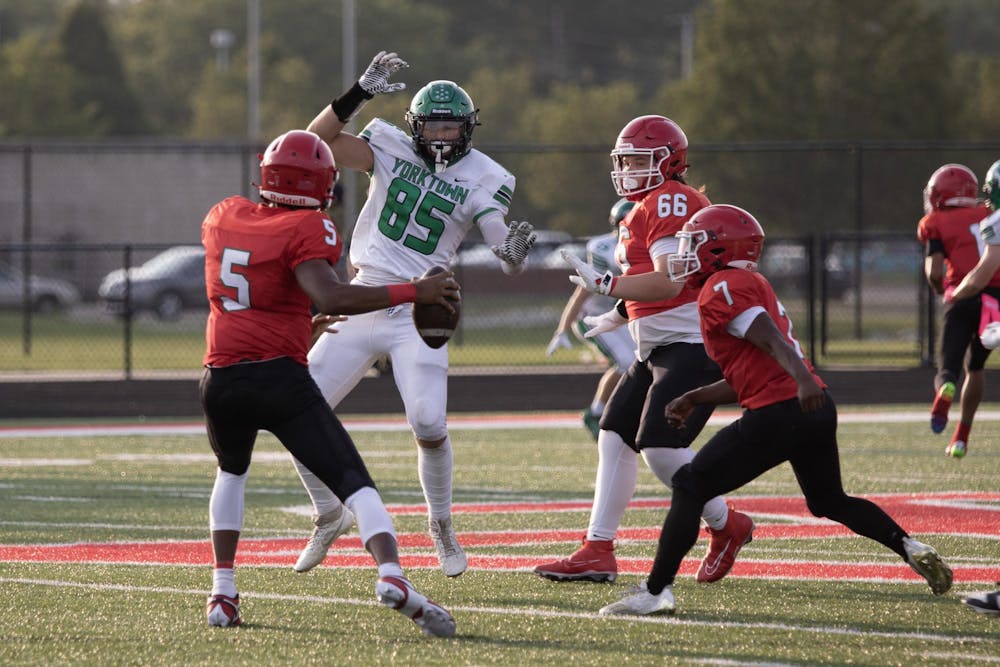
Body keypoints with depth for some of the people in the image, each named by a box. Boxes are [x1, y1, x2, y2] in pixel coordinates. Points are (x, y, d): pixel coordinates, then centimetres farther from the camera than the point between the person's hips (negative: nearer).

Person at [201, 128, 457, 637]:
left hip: (221, 379, 5)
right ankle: (391, 574, -32)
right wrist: (414, 292, -17)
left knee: (231, 472, 31)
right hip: (280, 379, -5)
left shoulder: (221, 218, 12)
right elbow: (331, 298, -22)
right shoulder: (306, 229, -6)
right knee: (353, 480, -7)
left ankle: (223, 593, 22)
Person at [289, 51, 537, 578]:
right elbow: (321, 136, -8)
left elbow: (508, 259, -10)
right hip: (362, 302, 3)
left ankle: (441, 524, 9)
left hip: (418, 315, -2)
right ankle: (329, 515, 19)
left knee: (429, 426, -16)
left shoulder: (480, 180, -4)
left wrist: (514, 253, -35)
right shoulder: (391, 148, 2)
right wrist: (362, 91, -20)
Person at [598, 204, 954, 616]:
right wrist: (695, 399, 23)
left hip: (778, 414, -9)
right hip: (817, 409, 9)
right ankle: (910, 548, 16)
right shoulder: (752, 284, 23)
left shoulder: (721, 289, -6)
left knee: (690, 487, -2)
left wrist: (802, 379, -34)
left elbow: (771, 340, -21)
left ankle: (655, 593, -4)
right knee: (830, 501, 29)